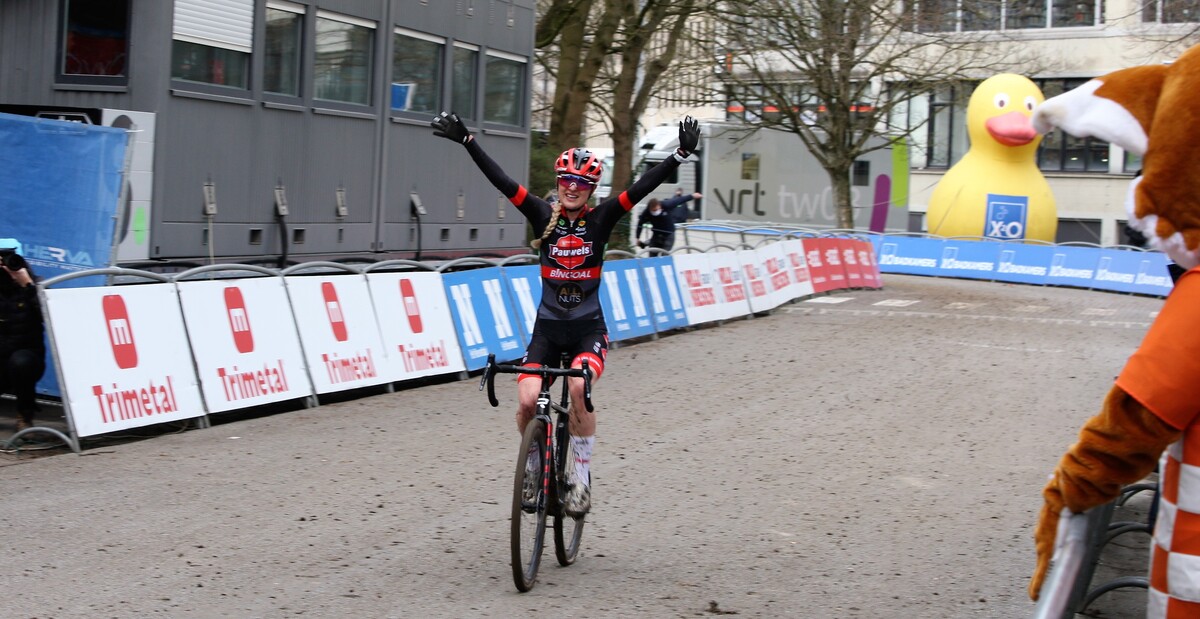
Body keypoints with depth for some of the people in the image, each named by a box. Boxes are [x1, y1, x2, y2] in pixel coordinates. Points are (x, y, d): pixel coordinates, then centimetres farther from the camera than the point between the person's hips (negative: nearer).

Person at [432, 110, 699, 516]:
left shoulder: (601, 219, -2)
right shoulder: (543, 216, -1)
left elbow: (643, 187, -12)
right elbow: (501, 181, -7)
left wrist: (681, 155, -23)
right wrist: (466, 141, -14)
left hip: (589, 328, -1)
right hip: (547, 327, 1)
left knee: (578, 387, -28)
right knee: (528, 402, -15)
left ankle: (582, 478, -13)